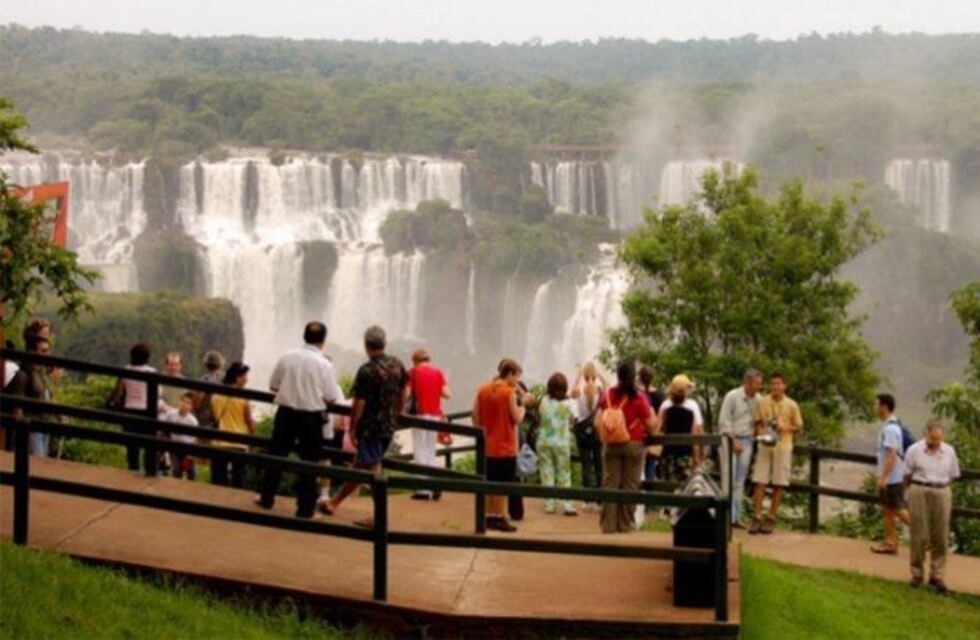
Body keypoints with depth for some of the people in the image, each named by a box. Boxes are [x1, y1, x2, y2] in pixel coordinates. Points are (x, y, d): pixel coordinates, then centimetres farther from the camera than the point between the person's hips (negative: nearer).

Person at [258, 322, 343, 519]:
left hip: (286, 412, 2)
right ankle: (305, 507, 9)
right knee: (309, 460, 7)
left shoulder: (287, 357, -4)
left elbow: (273, 386, 4)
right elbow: (331, 398, -8)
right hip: (311, 416, -2)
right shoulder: (325, 365, -11)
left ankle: (267, 499, 25)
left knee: (276, 454, 16)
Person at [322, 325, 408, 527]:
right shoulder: (397, 365, 2)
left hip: (370, 427, -7)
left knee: (372, 469, -2)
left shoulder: (367, 371, -18)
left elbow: (359, 403, -17)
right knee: (359, 465, 16)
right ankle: (335, 502, 27)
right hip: (389, 426, 7)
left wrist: (352, 428, -7)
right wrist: (397, 414, 27)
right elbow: (402, 394, 14)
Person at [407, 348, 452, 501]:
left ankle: (423, 490, -2)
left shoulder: (414, 372, -2)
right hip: (435, 415, 4)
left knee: (420, 452, 1)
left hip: (420, 414, -4)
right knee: (430, 452, 15)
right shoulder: (438, 372, 7)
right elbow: (447, 394, -2)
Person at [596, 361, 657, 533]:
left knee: (610, 483, 6)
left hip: (611, 445, 2)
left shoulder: (607, 395, -1)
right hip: (634, 445, -2)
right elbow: (651, 427, -6)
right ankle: (626, 524, 6)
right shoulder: (639, 398, -8)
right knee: (630, 485, 4)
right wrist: (652, 414, 13)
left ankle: (608, 524, 4)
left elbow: (597, 423, 2)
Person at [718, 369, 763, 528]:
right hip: (730, 439, -5)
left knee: (740, 481, 7)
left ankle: (736, 517, 11)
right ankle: (728, 516, -8)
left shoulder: (757, 399, 4)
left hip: (746, 441, 5)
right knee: (729, 479, -8)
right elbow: (724, 421, -10)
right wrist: (734, 442, -13)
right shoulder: (732, 396, -10)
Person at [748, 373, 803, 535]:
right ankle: (756, 518, 1)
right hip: (765, 446, 1)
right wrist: (760, 432, -9)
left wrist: (786, 427, -12)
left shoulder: (791, 405, 1)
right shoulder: (762, 403, 4)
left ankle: (771, 519, 10)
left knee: (778, 485, 2)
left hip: (783, 447, -1)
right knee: (760, 482, -3)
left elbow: (799, 427, 7)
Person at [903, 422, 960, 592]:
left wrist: (940, 487, 8)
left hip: (942, 493, 2)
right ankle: (917, 573, 12)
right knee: (919, 535, 2)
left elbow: (952, 475, 13)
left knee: (940, 536, 1)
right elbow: (907, 475, 4)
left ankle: (937, 575, 8)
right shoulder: (914, 450, -2)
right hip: (919, 492, -2)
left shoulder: (949, 451, 6)